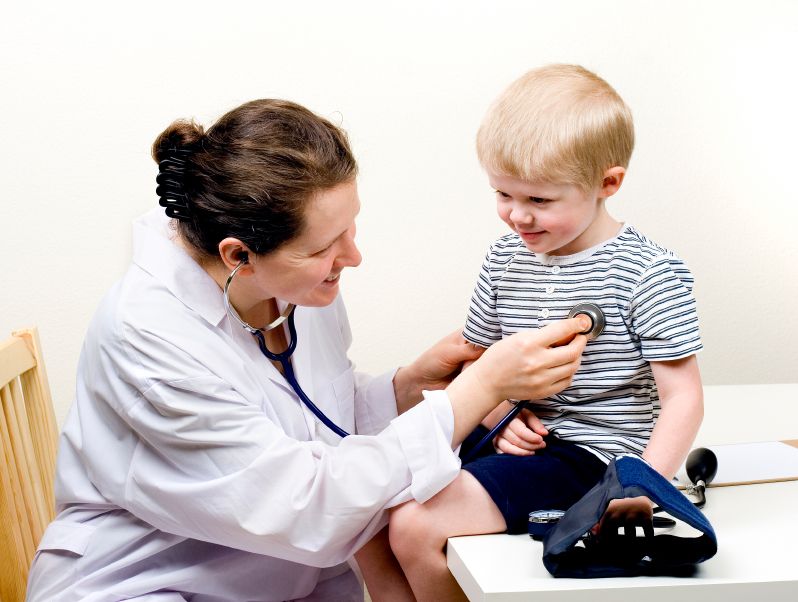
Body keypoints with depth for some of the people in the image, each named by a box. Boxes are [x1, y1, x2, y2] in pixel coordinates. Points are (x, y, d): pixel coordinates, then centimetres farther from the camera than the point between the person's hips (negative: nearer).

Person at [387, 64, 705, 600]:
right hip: (522, 440, 7)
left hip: (588, 451, -7)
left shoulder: (648, 273, -12)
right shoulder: (506, 259, 6)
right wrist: (505, 418, -4)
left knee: (417, 525, -21)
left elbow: (683, 397, -13)